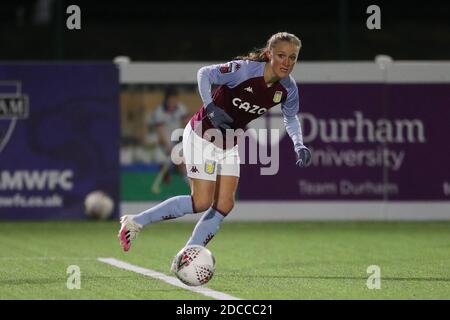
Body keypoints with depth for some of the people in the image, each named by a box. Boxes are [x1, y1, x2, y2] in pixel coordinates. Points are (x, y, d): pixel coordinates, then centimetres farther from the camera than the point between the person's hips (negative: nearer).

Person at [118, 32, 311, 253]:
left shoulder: (287, 89, -8)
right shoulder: (244, 70, -27)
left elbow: (291, 118, 11)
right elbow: (205, 73, -20)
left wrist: (299, 145, -4)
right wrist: (211, 108, -32)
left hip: (229, 144, 7)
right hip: (202, 136, -7)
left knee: (224, 205, -2)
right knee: (202, 203, -11)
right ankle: (135, 222, 3)